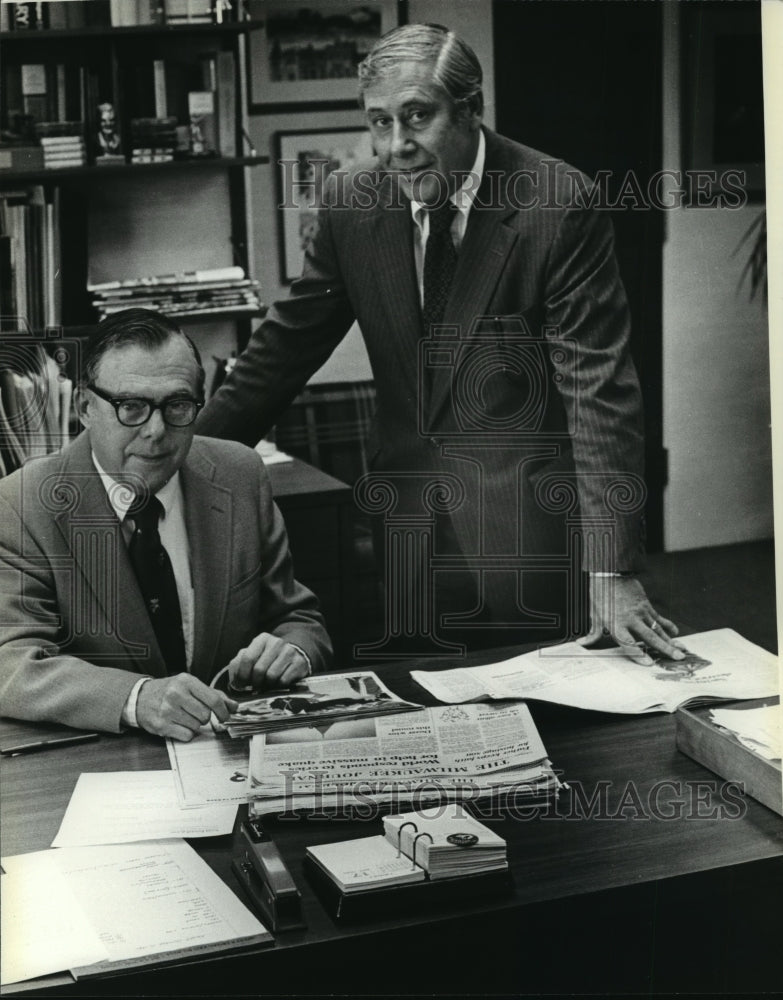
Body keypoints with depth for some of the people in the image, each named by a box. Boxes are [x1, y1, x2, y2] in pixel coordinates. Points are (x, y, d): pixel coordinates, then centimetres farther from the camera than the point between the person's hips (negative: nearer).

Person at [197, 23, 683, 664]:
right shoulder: (352, 203, -1)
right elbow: (287, 347, 8)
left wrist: (613, 573, -22)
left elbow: (599, 389, -17)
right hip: (410, 511, 4)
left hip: (526, 515, -4)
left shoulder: (557, 204, -14)